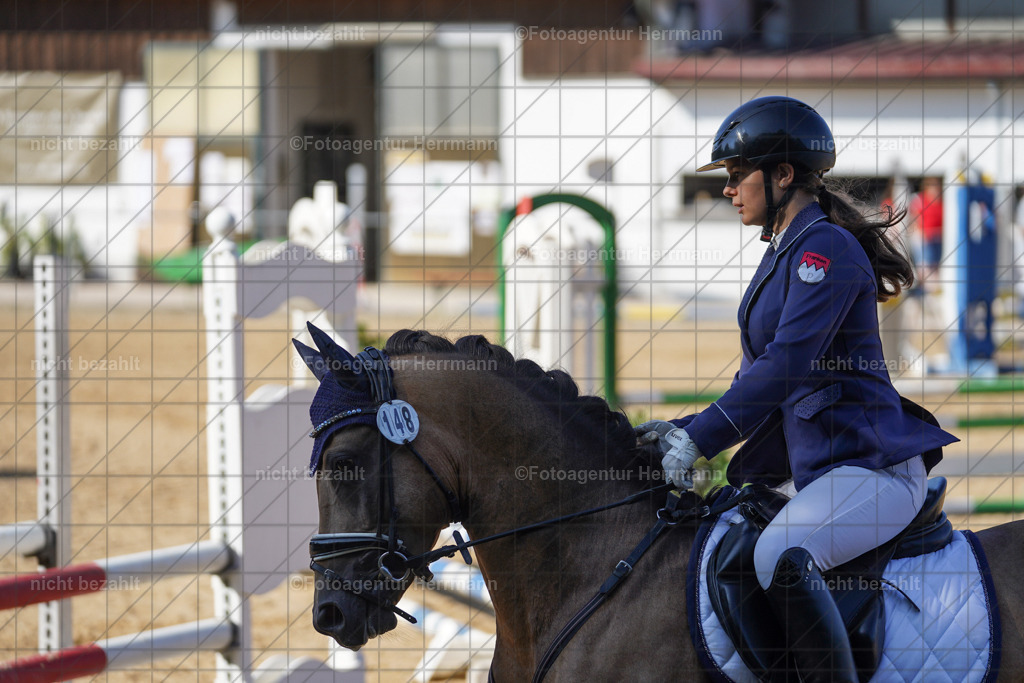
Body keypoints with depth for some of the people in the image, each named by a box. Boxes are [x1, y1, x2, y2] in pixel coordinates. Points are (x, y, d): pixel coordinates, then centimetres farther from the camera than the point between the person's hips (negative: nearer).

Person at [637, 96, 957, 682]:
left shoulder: (827, 249, -11)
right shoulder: (783, 256, 19)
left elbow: (788, 364, -21)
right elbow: (763, 378, 24)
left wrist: (701, 438, -21)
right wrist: (684, 430, 11)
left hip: (873, 467, -11)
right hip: (819, 472, 11)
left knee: (780, 556, -36)